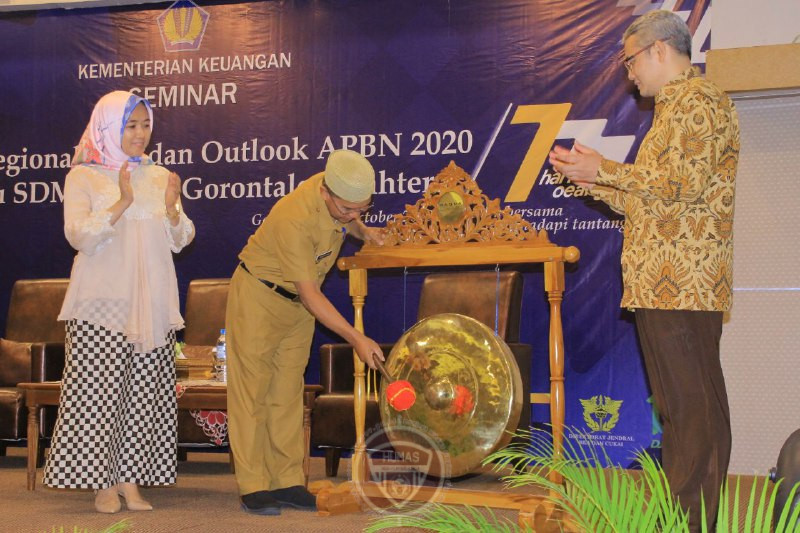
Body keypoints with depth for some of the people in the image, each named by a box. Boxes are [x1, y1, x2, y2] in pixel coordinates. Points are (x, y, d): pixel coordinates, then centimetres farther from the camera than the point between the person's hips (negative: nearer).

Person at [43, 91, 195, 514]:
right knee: (99, 390, -6)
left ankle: (131, 480, 8)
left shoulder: (159, 177, 13)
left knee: (143, 392, 2)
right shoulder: (83, 177, 2)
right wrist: (122, 203, -19)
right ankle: (102, 483, 2)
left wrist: (171, 209, -8)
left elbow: (179, 241, 11)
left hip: (152, 303, 4)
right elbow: (79, 235, -9)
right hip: (102, 302, -4)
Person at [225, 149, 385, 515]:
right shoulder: (294, 220, -35)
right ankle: (253, 488, -1)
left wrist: (362, 232, -8)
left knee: (288, 393, 7)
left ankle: (287, 482, 10)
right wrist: (357, 339, -31)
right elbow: (310, 294, -30)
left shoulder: (340, 198, -13)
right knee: (252, 391, -4)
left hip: (298, 303, 7)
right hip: (258, 295, -7)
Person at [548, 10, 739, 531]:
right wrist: (590, 179, 18)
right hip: (662, 285, 10)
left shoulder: (699, 101, -6)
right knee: (677, 406, 11)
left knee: (694, 408, -9)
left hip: (684, 284, -10)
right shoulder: (673, 109, 25)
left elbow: (683, 182, -19)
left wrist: (605, 169, -11)